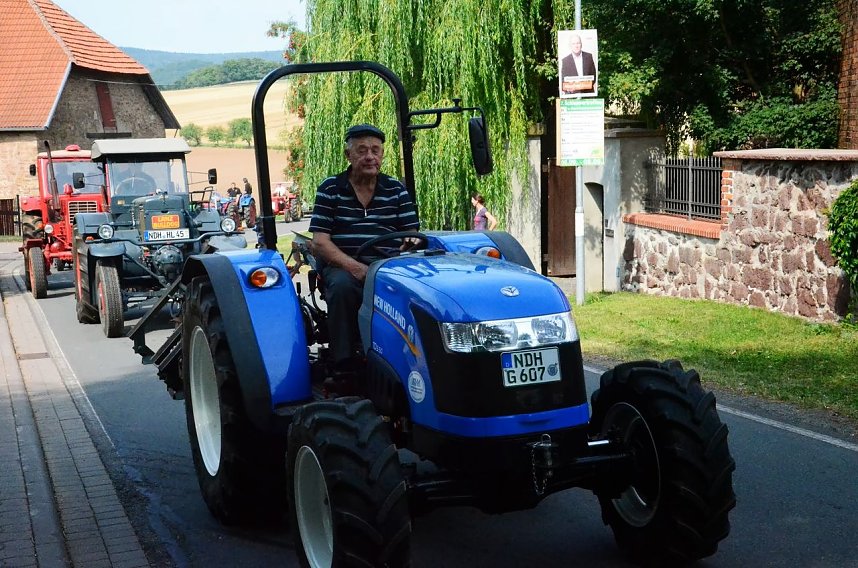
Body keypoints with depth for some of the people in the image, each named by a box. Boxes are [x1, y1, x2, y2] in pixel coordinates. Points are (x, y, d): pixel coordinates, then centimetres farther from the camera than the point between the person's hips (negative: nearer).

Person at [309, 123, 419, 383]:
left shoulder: (396, 190, 13)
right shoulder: (330, 189, 6)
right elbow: (320, 242, -3)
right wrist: (355, 267, -18)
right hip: (341, 266, -1)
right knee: (342, 285, -37)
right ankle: (345, 366, -29)